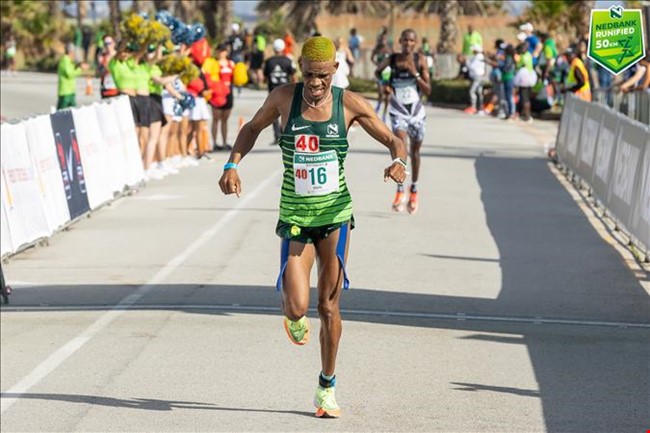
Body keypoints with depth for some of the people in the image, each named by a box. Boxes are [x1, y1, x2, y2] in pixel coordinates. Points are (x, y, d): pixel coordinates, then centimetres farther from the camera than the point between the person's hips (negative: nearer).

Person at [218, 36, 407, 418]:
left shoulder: (349, 104, -5)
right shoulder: (284, 97, -3)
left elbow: (393, 140, 2)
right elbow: (253, 128, 15)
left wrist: (399, 161, -22)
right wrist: (233, 164, 0)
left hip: (335, 213, 0)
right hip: (295, 215, 0)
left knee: (329, 306, 4)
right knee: (297, 306, -12)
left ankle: (327, 386, 21)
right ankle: (294, 316, 28)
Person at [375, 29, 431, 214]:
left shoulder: (420, 61, -8)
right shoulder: (392, 59, -6)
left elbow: (428, 90, -10)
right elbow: (378, 72, 16)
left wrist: (415, 73, -21)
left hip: (416, 111, 1)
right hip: (398, 111, -1)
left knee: (415, 152, 14)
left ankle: (414, 190, 34)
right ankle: (400, 191, -15)